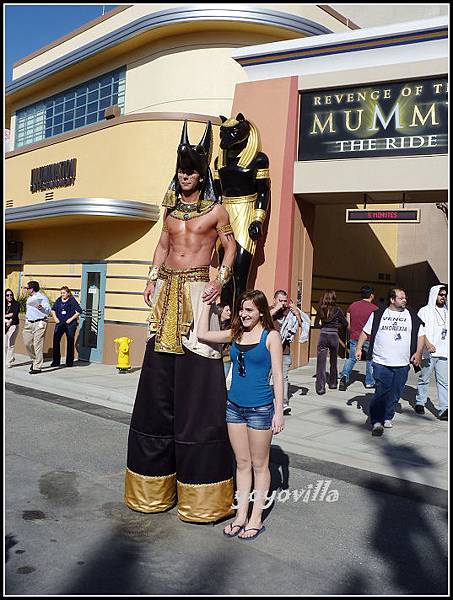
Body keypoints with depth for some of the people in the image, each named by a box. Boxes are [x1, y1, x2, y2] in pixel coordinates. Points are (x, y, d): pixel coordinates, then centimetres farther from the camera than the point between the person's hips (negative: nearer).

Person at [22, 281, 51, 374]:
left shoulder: (42, 297, -9)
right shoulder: (29, 298, 17)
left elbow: (48, 310, -18)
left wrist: (41, 308, -36)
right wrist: (26, 320, 22)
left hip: (39, 323, -8)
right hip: (29, 323, 8)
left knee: (38, 345, -7)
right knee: (27, 343, 9)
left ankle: (37, 367, -3)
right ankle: (34, 360, 31)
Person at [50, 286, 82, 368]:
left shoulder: (72, 300, -5)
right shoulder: (58, 300, 8)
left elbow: (79, 311, -8)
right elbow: (53, 309, 23)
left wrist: (71, 319, -11)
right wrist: (55, 317, 8)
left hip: (70, 324, -4)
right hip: (60, 323, 4)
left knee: (70, 342, 3)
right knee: (56, 340, -5)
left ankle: (69, 362, 13)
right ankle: (55, 361, 4)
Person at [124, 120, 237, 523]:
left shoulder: (216, 210, 3)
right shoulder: (171, 208, 18)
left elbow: (231, 245, 3)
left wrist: (221, 279, -11)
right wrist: (152, 280, 13)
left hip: (197, 290, -5)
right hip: (168, 288, 6)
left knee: (197, 383, -6)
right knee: (158, 384, 6)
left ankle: (199, 488, 6)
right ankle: (156, 479, 19)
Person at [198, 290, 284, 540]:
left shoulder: (271, 336, -7)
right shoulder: (235, 334, 7)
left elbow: (277, 376, -7)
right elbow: (202, 334, 5)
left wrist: (279, 412, -10)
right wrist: (207, 303, 5)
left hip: (260, 409, -5)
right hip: (234, 406, 5)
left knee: (259, 465, 9)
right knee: (242, 463, 15)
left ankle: (256, 519, 22)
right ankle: (241, 515, 27)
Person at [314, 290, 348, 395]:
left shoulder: (320, 309, 0)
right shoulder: (337, 309, -5)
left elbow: (316, 324, 5)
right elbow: (345, 323, 0)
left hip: (323, 336, 0)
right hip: (334, 336, 0)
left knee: (321, 363, -2)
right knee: (333, 362, 18)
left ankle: (320, 387, -10)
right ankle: (332, 384, 30)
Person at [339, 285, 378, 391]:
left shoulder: (352, 305, 2)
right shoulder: (374, 308, -9)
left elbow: (348, 323, 6)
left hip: (354, 338, 3)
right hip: (369, 338, -3)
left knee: (351, 358, 12)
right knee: (370, 359, 14)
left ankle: (344, 376, -8)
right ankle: (369, 382, 20)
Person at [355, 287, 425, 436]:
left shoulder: (412, 316, 10)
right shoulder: (378, 315, 5)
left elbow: (421, 335, 12)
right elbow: (365, 332, 12)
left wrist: (418, 353, -1)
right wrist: (359, 348, 5)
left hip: (402, 364, 3)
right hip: (381, 362, -2)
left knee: (395, 394, 7)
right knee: (381, 392, -10)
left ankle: (387, 418, 25)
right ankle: (376, 422, -6)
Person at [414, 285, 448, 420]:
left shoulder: (446, 312, 16)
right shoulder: (425, 311, 1)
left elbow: (446, 331, 21)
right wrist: (428, 344, -22)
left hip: (443, 352, 4)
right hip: (428, 352, -4)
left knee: (444, 381, -3)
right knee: (424, 379, 7)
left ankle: (443, 409, -4)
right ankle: (420, 403, 23)